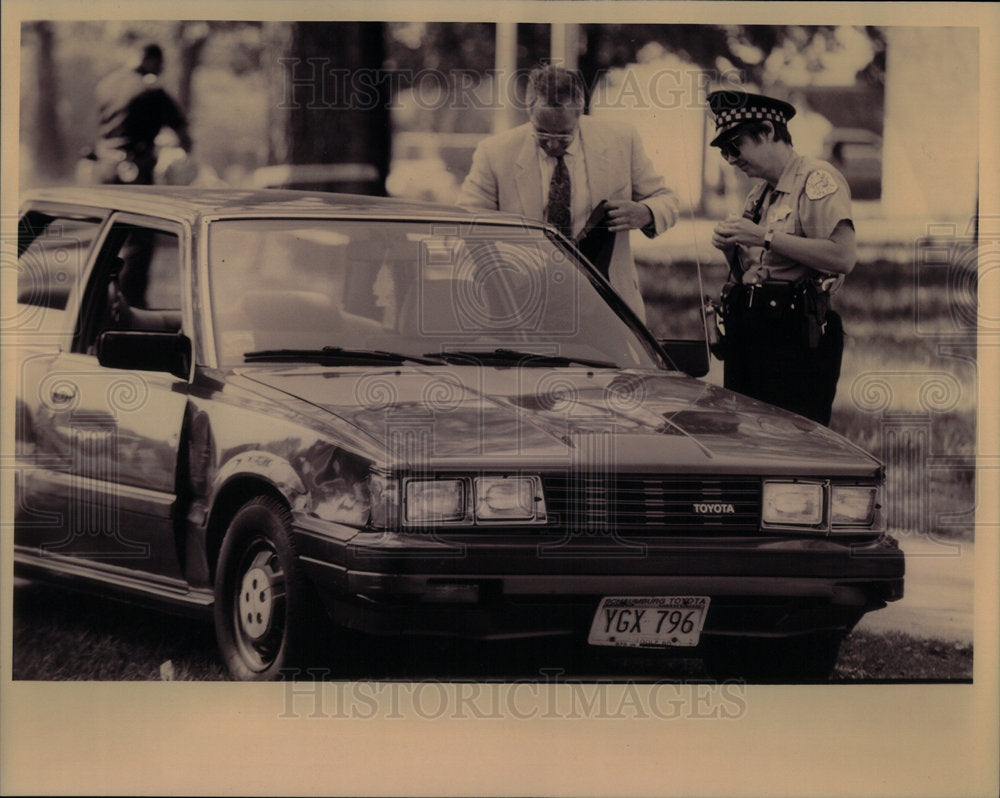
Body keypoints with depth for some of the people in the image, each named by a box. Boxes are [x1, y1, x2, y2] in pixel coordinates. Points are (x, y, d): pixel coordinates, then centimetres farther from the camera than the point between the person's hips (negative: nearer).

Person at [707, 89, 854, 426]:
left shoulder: (817, 179, -6)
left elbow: (842, 257, -20)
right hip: (748, 335, 8)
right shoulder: (758, 195, 21)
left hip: (795, 337, -8)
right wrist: (729, 246, 3)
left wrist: (765, 237, -17)